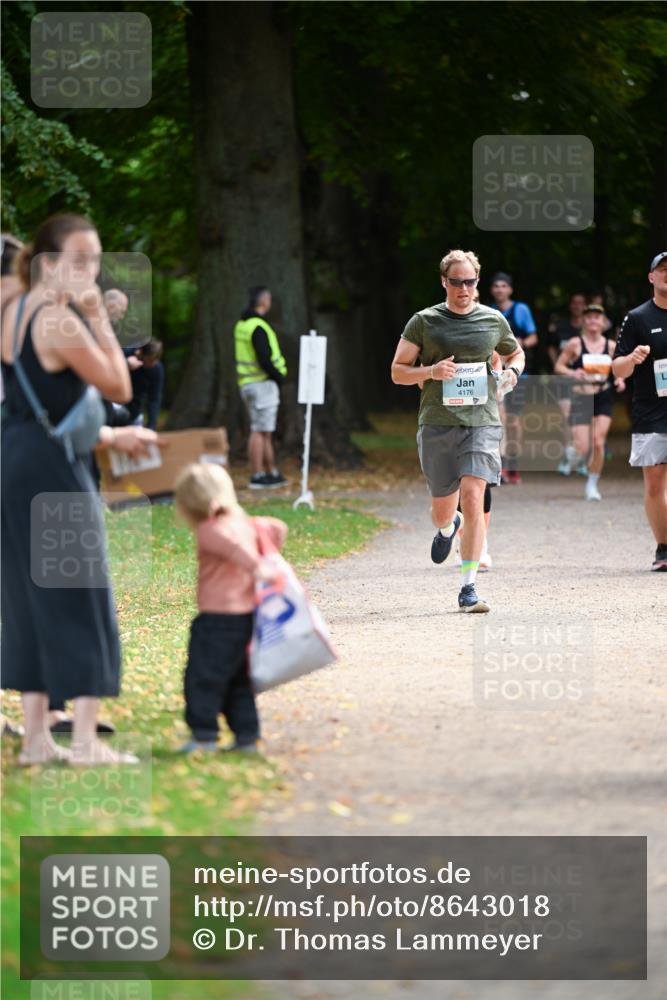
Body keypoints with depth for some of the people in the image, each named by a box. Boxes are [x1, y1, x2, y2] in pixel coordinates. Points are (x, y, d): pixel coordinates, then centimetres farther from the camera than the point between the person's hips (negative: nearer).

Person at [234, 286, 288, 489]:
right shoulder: (258, 328, -18)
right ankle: (257, 477, -3)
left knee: (266, 431, 15)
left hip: (248, 383, 9)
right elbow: (264, 360, -24)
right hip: (262, 383, -9)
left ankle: (271, 473, 21)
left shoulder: (242, 325, 12)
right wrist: (279, 377, -8)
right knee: (260, 431, -5)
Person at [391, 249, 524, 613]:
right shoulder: (424, 321, 4)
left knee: (473, 498, -17)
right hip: (437, 423, 1)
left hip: (482, 422, -1)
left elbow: (515, 353, 28)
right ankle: (448, 528, 49)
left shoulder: (493, 321, 8)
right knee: (442, 508, 8)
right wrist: (431, 371, -12)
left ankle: (468, 587, -14)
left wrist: (512, 371, 4)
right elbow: (398, 371, 6)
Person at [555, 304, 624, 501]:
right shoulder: (575, 344, -3)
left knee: (598, 443, -10)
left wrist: (620, 380, -5)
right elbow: (558, 366, 2)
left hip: (603, 398, 1)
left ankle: (592, 484, 6)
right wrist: (572, 373, -18)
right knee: (583, 449, -7)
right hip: (581, 398, -1)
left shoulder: (611, 346, 4)